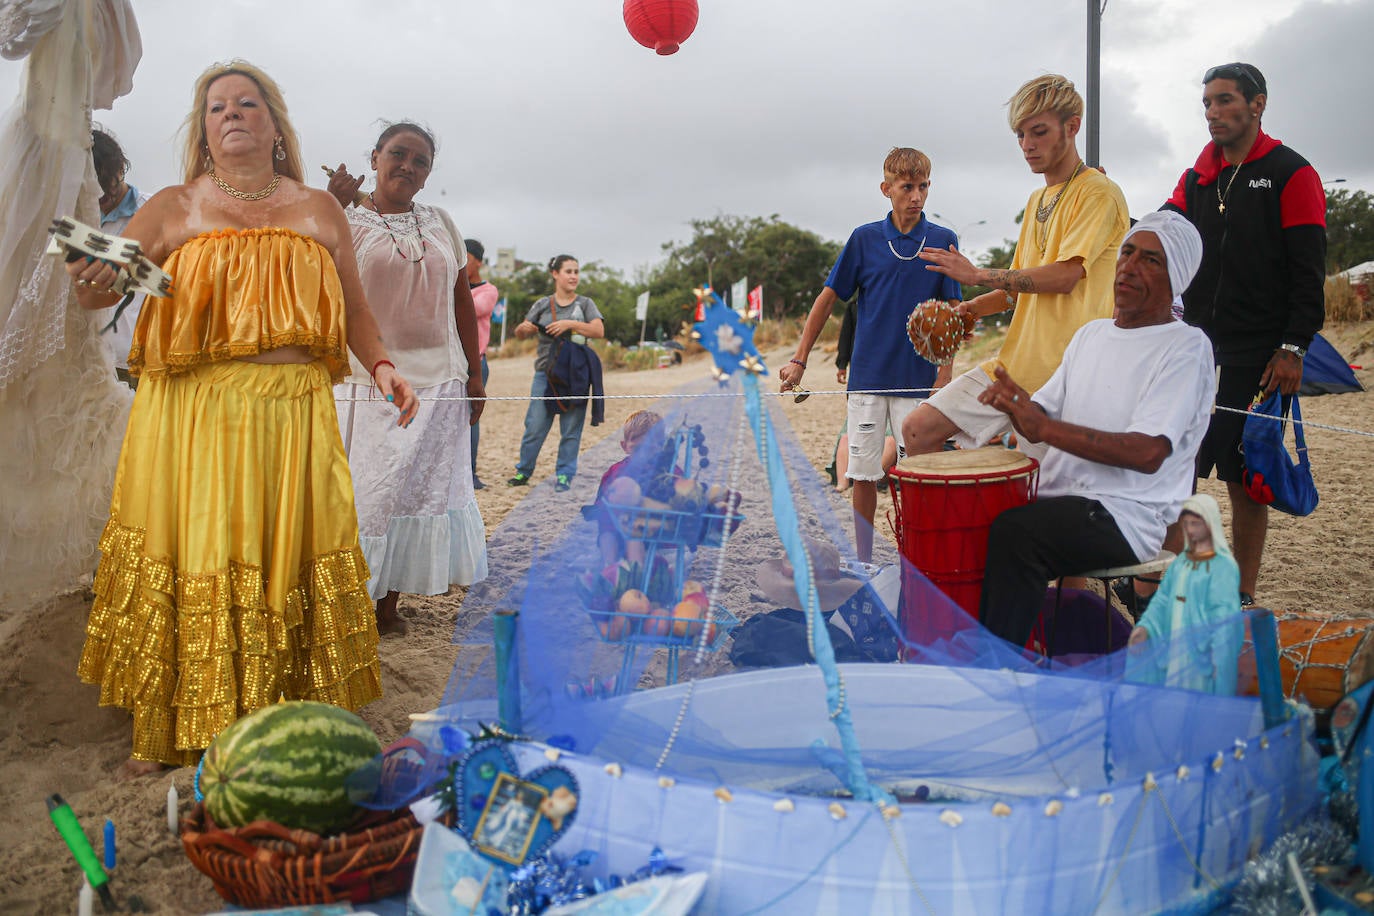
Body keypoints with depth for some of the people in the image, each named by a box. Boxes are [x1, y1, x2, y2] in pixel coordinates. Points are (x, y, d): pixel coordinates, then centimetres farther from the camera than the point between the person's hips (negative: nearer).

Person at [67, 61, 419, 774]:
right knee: (192, 559, -1)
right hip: (191, 414, -1)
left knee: (289, 559, 2)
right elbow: (99, 286, 0)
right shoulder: (173, 210, 9)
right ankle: (169, 732, 14)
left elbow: (353, 309, 17)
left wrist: (381, 366, 0)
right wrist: (91, 282, -24)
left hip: (293, 414, 2)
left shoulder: (317, 211, 14)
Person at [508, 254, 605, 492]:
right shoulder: (543, 305, 10)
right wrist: (523, 327, -11)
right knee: (535, 425, -1)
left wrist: (571, 323, -17)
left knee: (571, 428, 0)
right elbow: (521, 334, 13)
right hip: (545, 373, 1)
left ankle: (564, 475, 9)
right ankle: (524, 471, 13)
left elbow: (599, 331, -6)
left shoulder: (585, 304, 8)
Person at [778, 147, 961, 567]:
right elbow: (828, 298, 5)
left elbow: (952, 311, 4)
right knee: (864, 473, 5)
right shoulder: (864, 238, 2)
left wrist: (945, 374, -5)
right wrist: (799, 359, 0)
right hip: (867, 375, 1)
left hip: (917, 379, -1)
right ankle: (863, 563, 18)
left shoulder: (943, 241, 1)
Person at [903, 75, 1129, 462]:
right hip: (1013, 364, 8)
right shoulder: (1037, 201, 21)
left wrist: (977, 275, -12)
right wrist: (976, 308, 5)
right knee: (918, 429, 0)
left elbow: (1064, 276, -19)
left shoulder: (1098, 193, -7)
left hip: (1062, 374, -8)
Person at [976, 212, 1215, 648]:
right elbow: (1044, 412, 18)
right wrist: (1012, 402, -7)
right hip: (1056, 497, 8)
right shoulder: (1091, 333, 18)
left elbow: (1148, 452, -20)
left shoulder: (1187, 346, -7)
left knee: (1013, 531, -31)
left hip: (1127, 515, -8)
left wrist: (1044, 427, -25)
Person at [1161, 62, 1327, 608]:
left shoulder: (1291, 174, -2)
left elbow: (1309, 273, -6)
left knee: (1244, 481, 1)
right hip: (1194, 353, 5)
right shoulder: (1198, 178, 14)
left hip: (1258, 359, -5)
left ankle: (1242, 599, 13)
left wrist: (1293, 348, -13)